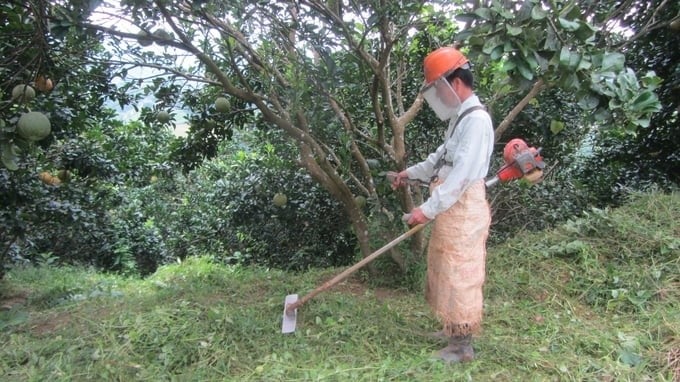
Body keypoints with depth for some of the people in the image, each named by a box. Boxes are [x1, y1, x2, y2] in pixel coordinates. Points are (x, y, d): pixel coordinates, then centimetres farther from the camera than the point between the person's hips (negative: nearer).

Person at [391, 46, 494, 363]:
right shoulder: (459, 117, 15)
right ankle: (454, 329, 36)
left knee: (460, 276, -1)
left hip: (464, 210, -10)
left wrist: (428, 209, -26)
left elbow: (461, 175, -26)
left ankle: (463, 346, 14)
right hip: (450, 208, 10)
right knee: (447, 272, 20)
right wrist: (411, 172, 27)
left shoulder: (476, 120, -19)